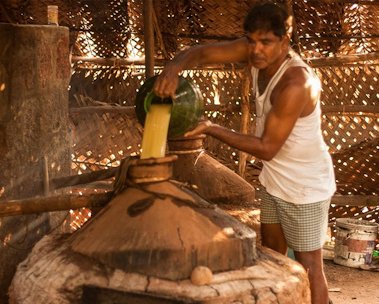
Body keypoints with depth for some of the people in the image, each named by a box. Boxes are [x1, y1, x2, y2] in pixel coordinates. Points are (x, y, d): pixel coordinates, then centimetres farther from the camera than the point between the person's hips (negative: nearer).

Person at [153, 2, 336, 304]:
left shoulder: (296, 83, -33)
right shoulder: (253, 50, -10)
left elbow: (266, 148, -28)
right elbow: (202, 52, -11)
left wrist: (212, 129, -28)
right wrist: (174, 67, -34)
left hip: (306, 185, -8)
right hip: (275, 178, 8)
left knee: (309, 266, 1)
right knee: (271, 251, 22)